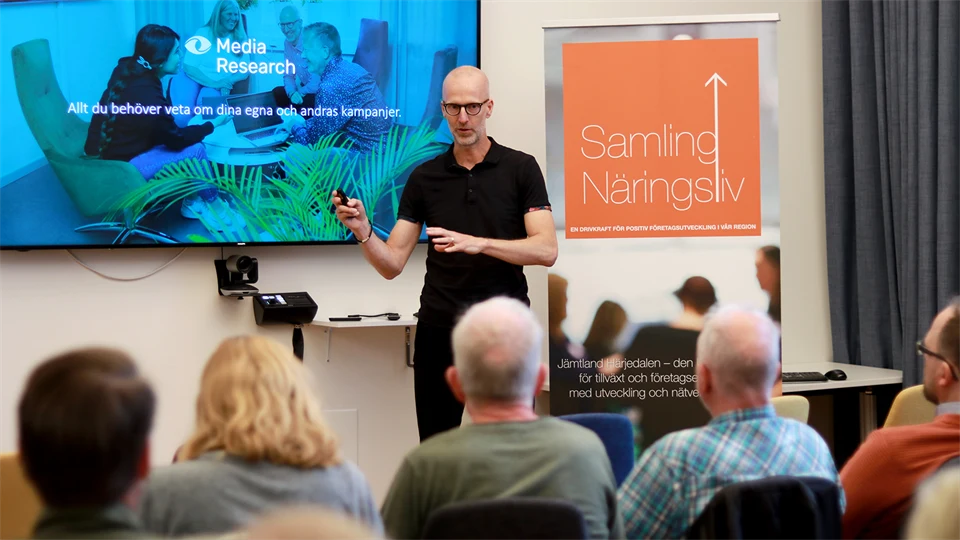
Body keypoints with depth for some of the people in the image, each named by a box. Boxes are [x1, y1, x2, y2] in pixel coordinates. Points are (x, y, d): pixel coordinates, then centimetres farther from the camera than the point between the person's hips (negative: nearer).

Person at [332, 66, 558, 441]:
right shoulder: (424, 178, 8)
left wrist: (477, 243, -24)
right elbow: (392, 263, 5)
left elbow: (546, 250, -11)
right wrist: (363, 232, -15)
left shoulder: (520, 168, 0)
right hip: (440, 330, 3)